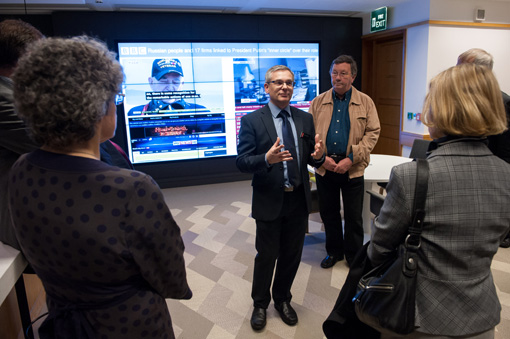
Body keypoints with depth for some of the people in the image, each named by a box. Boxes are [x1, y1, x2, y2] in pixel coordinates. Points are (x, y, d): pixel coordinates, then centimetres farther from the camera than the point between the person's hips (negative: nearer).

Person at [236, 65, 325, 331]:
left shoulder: (305, 119, 5)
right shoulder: (252, 120, -8)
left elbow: (312, 161, 6)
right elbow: (242, 162, -14)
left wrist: (318, 156, -17)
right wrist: (267, 159, -32)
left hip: (299, 200, 4)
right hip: (269, 201, -4)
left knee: (292, 255, 18)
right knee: (267, 256, 11)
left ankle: (282, 299, 42)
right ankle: (260, 304, 36)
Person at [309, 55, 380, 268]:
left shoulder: (365, 102, 2)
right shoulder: (318, 102, 6)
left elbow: (373, 132, -3)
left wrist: (351, 158, -13)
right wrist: (321, 157, -10)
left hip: (352, 169, -2)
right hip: (324, 167, 2)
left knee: (353, 216, 7)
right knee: (328, 213, 13)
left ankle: (354, 256, 26)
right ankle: (334, 251, 33)